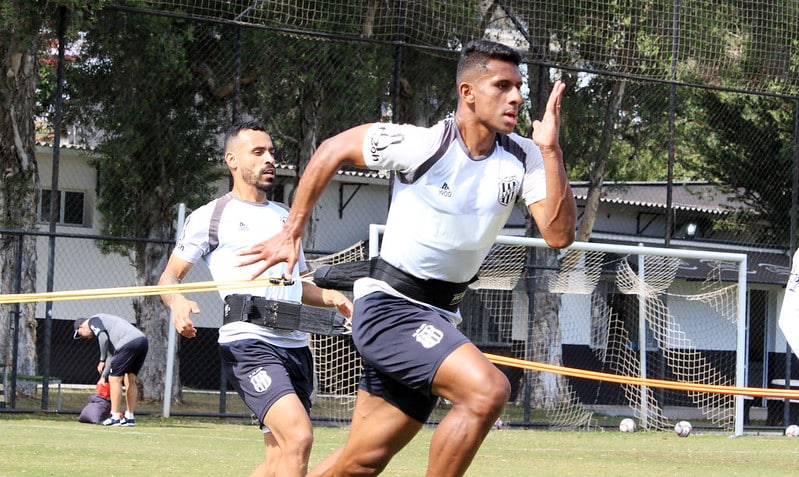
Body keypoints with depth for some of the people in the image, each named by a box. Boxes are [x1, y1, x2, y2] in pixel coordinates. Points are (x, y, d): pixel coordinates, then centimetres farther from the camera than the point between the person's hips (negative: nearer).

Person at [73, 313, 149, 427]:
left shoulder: (93, 321, 8)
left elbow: (103, 338, -12)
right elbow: (111, 355, 38)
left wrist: (102, 360, -1)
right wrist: (103, 376, 40)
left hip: (129, 343, -9)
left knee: (115, 379, -1)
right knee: (130, 380, 17)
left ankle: (115, 417, -2)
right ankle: (130, 417, 19)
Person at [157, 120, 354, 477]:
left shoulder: (284, 216, 24)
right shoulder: (210, 217, 5)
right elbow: (169, 276, 6)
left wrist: (333, 298, 12)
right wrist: (177, 301, -17)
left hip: (294, 344, 7)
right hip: (247, 341, -7)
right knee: (299, 437, -25)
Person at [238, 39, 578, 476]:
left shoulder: (523, 158, -2)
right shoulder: (421, 144, -17)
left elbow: (559, 235, -13)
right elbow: (332, 150, -3)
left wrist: (551, 151, -21)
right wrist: (291, 232, -1)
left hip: (439, 318, 6)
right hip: (388, 305, -6)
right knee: (488, 389, -28)